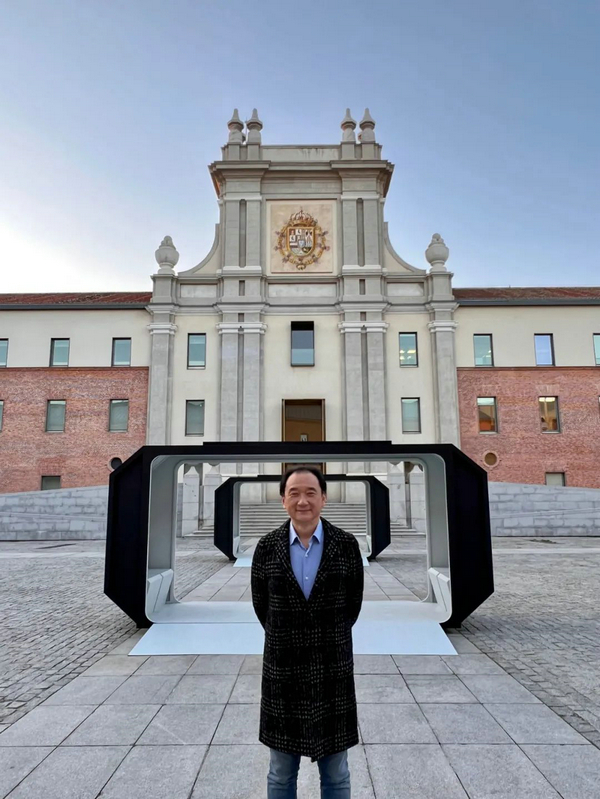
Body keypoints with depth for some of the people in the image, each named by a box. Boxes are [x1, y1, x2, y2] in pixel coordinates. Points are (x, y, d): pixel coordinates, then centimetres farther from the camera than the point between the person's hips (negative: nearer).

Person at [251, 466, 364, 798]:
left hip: (333, 668, 0)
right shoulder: (267, 547, -7)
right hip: (282, 668, 1)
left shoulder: (346, 544, -9)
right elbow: (260, 604, 6)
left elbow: (353, 603, 3)